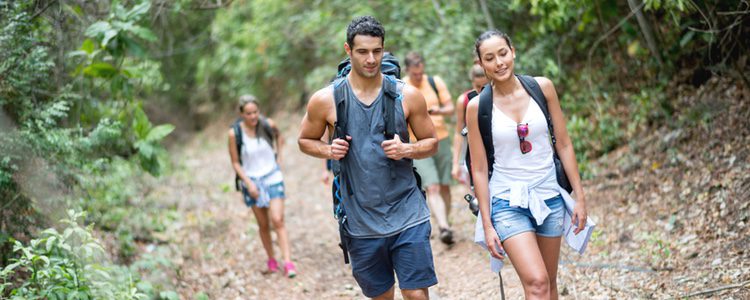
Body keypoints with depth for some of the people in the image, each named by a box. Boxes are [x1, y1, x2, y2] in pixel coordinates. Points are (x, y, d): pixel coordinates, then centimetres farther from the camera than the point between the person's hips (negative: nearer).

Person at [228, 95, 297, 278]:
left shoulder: (268, 125, -11)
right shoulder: (234, 133, -14)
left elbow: (278, 137, 15)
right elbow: (235, 163, -5)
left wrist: (279, 157, 10)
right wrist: (248, 183, -13)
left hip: (272, 177, 0)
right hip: (251, 180, 0)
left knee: (277, 220, -12)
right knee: (263, 225, 9)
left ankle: (288, 263, -13)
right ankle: (271, 259, 26)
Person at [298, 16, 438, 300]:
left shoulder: (407, 95, -2)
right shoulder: (325, 100, -3)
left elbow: (431, 143, 8)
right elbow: (305, 140, 12)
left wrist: (406, 149, -13)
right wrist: (328, 150, -9)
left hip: (407, 214, 0)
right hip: (361, 221, 1)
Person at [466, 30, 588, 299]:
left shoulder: (542, 88, -1)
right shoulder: (477, 107, -6)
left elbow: (564, 144, 5)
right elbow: (479, 169, -3)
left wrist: (580, 197, 3)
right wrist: (487, 225, -4)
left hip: (549, 196, 3)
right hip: (508, 201, -3)